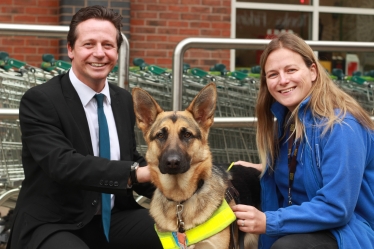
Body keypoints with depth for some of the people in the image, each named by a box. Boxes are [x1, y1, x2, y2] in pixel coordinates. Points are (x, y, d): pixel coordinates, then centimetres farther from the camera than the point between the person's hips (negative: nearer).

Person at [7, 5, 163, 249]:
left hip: (114, 217, 6)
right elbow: (61, 164, -24)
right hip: (53, 225, -5)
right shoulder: (40, 100, -11)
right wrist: (136, 173, -33)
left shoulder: (123, 99, 9)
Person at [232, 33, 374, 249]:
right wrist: (262, 172, -1)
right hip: (304, 225, 8)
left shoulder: (340, 126, -21)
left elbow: (336, 208, -25)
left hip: (350, 231, -8)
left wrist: (269, 222, -27)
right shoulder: (286, 118, 5)